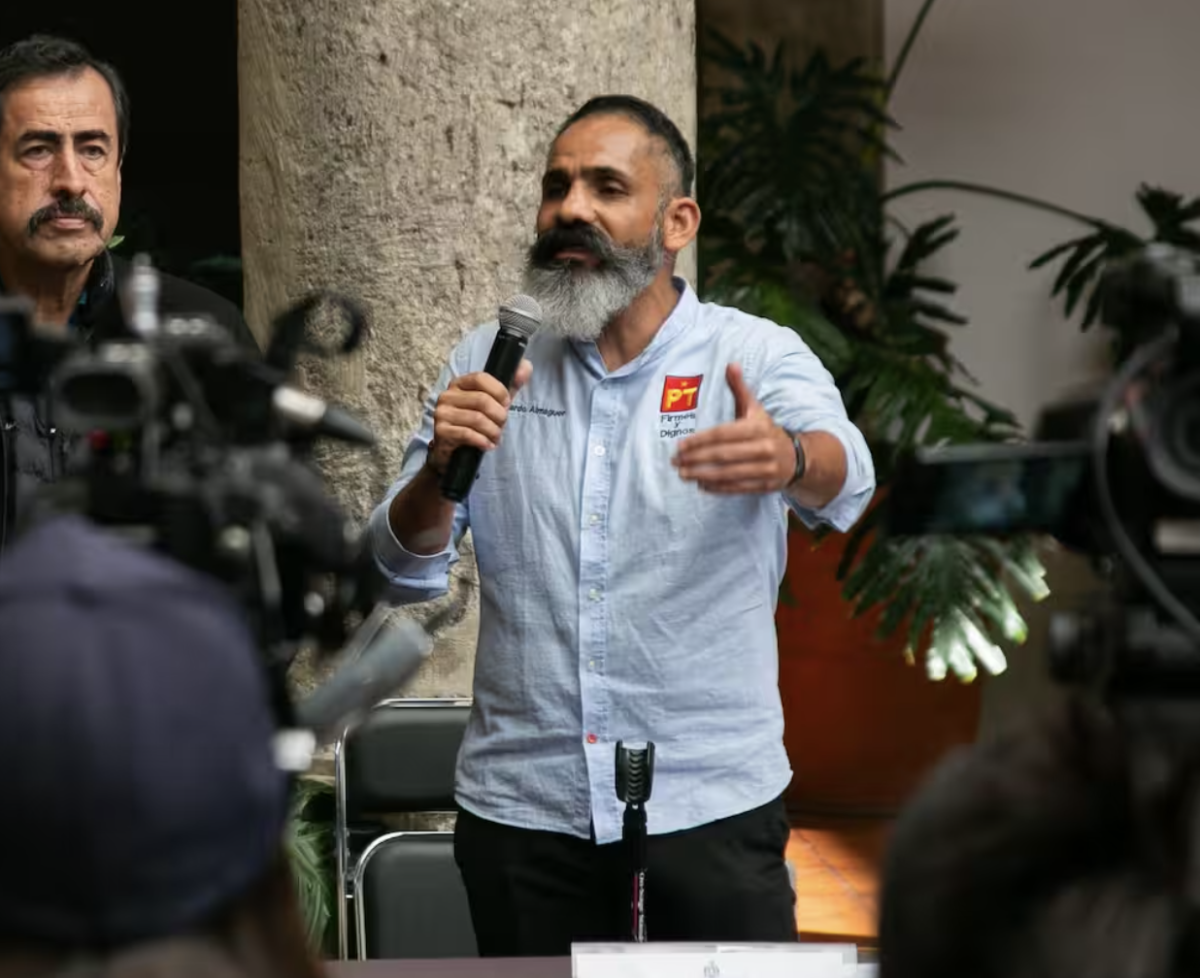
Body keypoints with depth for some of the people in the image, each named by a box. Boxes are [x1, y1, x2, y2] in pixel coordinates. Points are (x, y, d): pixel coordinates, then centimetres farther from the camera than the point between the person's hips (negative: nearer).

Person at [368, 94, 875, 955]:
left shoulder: (757, 358, -2)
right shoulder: (489, 361, 6)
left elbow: (845, 480, -23)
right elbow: (406, 573, 3)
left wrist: (787, 459, -47)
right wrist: (440, 466, -19)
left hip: (712, 810, -2)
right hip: (521, 813, 2)